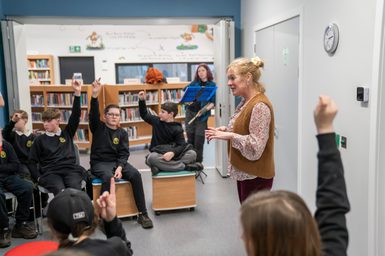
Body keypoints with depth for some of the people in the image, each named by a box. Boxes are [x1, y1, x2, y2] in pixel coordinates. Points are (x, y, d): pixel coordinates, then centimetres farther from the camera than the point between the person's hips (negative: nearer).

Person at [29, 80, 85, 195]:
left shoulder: (67, 133, 16)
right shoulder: (40, 140, 16)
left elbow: (76, 115, 7)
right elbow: (32, 162, 15)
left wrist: (77, 93, -3)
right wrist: (39, 178, -1)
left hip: (70, 169, 1)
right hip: (50, 172, -1)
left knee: (75, 188, -33)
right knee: (60, 191, -34)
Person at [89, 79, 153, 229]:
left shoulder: (122, 133, 9)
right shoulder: (98, 127, 4)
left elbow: (124, 153, 0)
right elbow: (93, 115, -16)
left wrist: (119, 167, -20)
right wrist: (95, 96, -31)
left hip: (118, 162, 3)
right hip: (99, 163, -2)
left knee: (135, 174, -25)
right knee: (108, 177, -36)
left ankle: (143, 214, -20)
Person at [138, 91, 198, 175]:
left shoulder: (177, 129, -5)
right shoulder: (156, 121, 7)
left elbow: (181, 145, -14)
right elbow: (144, 114, 21)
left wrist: (173, 153, -33)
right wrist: (142, 101, 9)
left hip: (173, 154, -1)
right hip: (158, 153, 1)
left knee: (192, 154, -27)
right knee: (151, 158, -38)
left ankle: (161, 167, -39)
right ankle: (185, 166, -37)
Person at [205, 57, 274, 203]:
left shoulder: (260, 106, -22)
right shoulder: (246, 102, 7)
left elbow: (255, 148, -26)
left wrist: (228, 135, -25)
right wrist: (225, 130, 3)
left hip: (255, 176, -9)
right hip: (245, 173, 9)